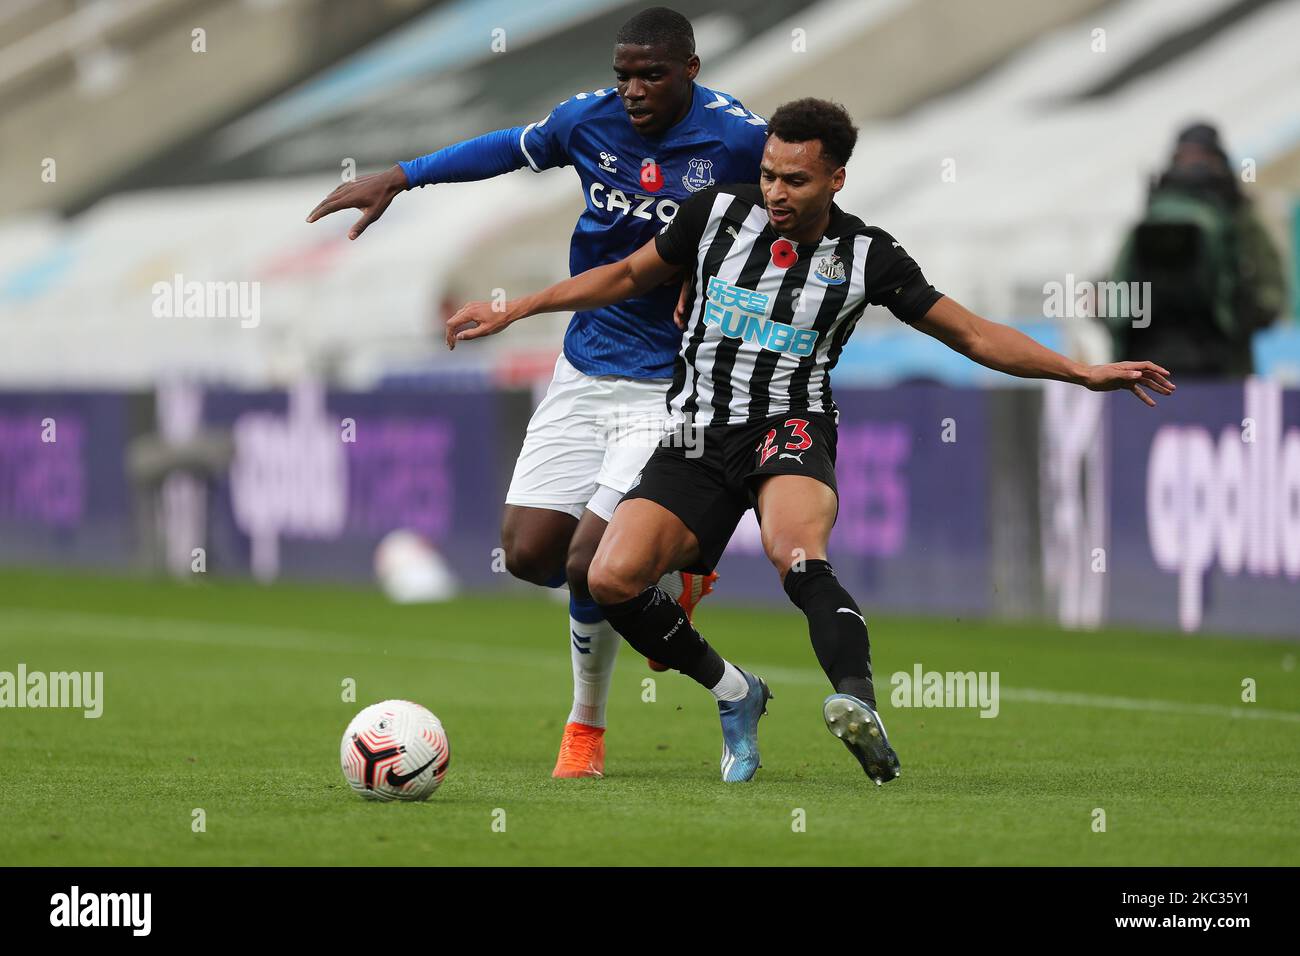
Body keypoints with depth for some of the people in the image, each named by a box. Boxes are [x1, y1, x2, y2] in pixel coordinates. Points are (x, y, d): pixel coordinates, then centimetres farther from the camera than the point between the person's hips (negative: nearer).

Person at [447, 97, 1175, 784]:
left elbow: (974, 335, 2)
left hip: (791, 430, -3)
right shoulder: (718, 213, 0)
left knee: (796, 555, -37)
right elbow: (629, 276, 16)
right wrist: (513, 311, 16)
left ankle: (861, 708, -52)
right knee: (613, 579, -16)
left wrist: (1086, 373, -6)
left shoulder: (868, 257, -4)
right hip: (698, 438, 3)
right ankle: (733, 692, 7)